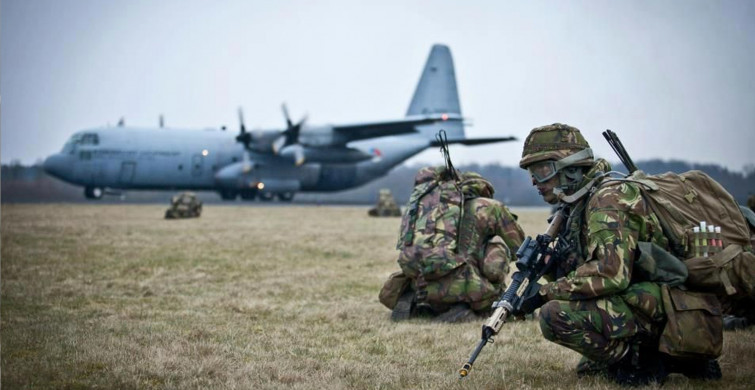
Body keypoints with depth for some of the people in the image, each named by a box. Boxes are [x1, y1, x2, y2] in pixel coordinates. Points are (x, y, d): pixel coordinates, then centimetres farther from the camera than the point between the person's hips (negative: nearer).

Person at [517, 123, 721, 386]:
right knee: (588, 368, 29)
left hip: (652, 312, -11)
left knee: (555, 314, -25)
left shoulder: (608, 199, -19)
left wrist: (547, 292, -21)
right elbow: (579, 268, 15)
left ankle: (641, 363, -9)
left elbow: (611, 274, -30)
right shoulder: (579, 205, 12)